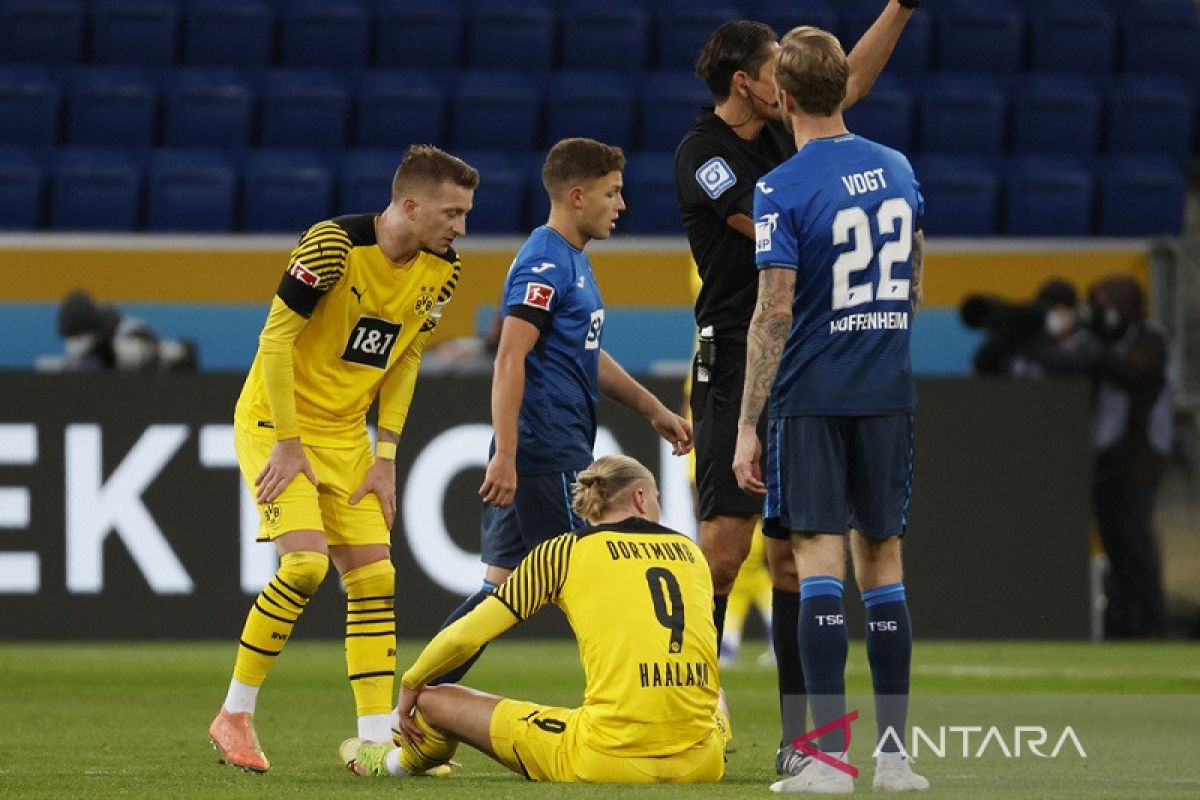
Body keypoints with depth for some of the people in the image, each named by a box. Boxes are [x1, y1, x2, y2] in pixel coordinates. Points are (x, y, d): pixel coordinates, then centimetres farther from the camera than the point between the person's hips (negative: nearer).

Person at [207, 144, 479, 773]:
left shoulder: (440, 271, -2)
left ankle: (376, 740, 1)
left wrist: (386, 455, 3)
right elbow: (275, 338, -18)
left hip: (345, 435, 7)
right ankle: (234, 716, -6)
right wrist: (287, 442, -18)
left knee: (374, 579, -1)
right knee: (306, 562, -20)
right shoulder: (334, 245, -23)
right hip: (276, 422, -7)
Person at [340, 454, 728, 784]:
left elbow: (467, 633, 5)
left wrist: (411, 685, 23)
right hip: (698, 765, 3)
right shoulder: (689, 550, 16)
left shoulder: (564, 551, 6)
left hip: (607, 762, -3)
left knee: (434, 700, 17)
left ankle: (393, 764, 50)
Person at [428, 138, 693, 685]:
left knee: (503, 586, 9)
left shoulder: (574, 260, 19)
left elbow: (587, 355, 31)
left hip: (561, 450, 10)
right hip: (548, 455, -10)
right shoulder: (545, 264, -13)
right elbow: (510, 359, -20)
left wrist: (653, 410, 31)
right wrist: (506, 455, -26)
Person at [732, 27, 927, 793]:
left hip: (810, 397, -5)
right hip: (890, 394, 5)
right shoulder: (897, 169, 6)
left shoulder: (780, 190, -11)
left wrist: (747, 426, -11)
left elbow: (775, 312, -15)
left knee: (819, 561, -5)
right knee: (882, 560, 10)